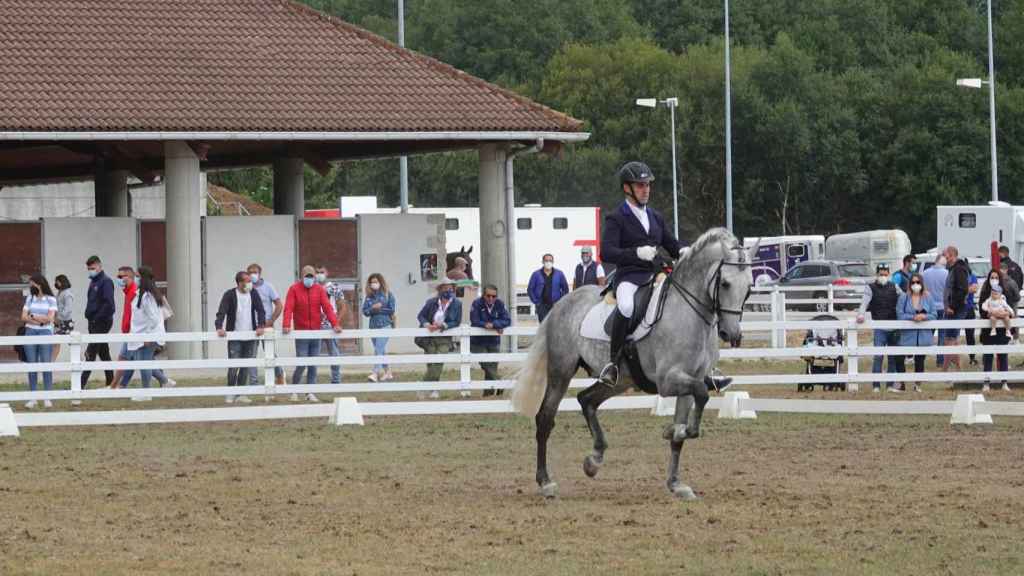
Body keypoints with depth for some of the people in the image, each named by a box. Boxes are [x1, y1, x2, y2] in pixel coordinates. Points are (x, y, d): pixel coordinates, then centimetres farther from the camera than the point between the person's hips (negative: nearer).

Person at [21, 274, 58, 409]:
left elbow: (50, 318, -7)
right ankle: (32, 398, 7)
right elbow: (23, 317, 4)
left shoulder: (51, 299, 3)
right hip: (30, 333, 3)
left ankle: (47, 398, -1)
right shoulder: (30, 298, 11)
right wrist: (40, 319, -8)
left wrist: (33, 316, -2)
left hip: (45, 333, -3)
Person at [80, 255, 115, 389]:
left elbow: (109, 304, -20)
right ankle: (110, 382, 18)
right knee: (103, 353, 13)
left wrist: (97, 318, -17)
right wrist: (89, 315, 10)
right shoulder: (93, 282, 16)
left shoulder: (106, 282, -12)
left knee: (90, 353, -13)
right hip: (94, 323, 9)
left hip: (101, 323, -9)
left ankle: (81, 385, -16)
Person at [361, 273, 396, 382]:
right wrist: (373, 308, -14)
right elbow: (365, 311, 4)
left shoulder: (387, 294, -1)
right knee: (381, 351, 12)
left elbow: (392, 310, -7)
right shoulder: (369, 296, 10)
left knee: (379, 349, -16)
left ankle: (375, 373, -23)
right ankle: (387, 372, 24)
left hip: (385, 325, -5)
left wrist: (378, 310, -8)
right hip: (373, 326, 6)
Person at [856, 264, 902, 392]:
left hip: (894, 327, 3)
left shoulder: (894, 288, 11)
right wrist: (860, 314, -29)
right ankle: (876, 385, -5)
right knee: (878, 356, -9)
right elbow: (865, 302, -11)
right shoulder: (871, 288, 2)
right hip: (880, 327, -3)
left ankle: (890, 384, 15)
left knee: (893, 357, 7)